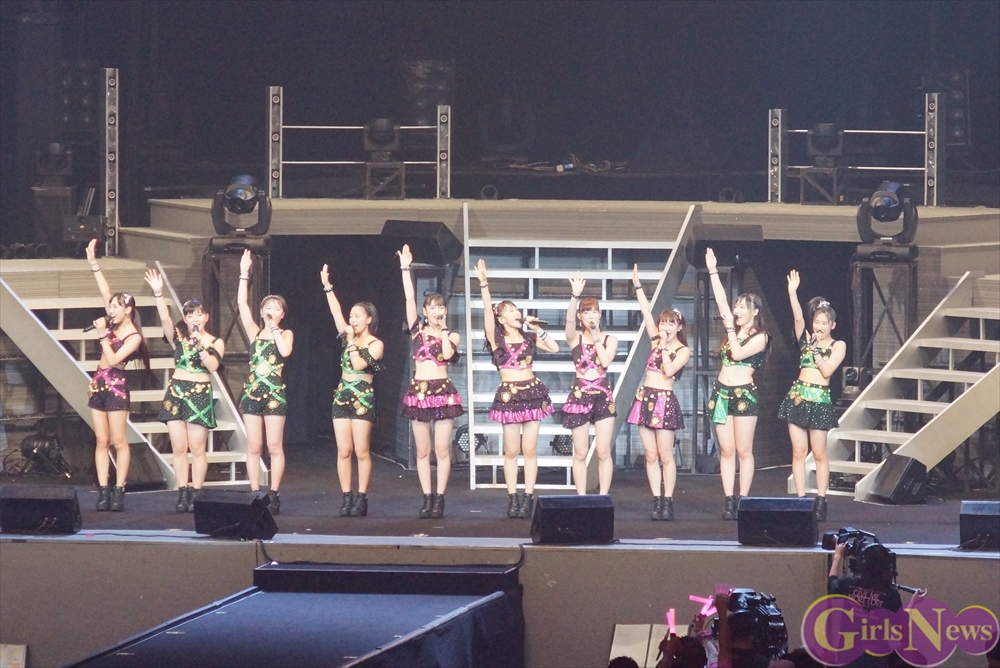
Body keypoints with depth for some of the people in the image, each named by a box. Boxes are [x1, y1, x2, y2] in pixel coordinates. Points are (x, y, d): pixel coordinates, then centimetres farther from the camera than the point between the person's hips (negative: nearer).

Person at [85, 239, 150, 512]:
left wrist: (103, 334, -18)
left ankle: (118, 490, -2)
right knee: (102, 441, 4)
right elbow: (105, 292, 8)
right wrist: (93, 263, 4)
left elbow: (113, 359, -20)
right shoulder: (114, 323, 6)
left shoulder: (133, 336, -11)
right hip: (98, 384, 7)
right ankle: (103, 491, 3)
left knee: (119, 441, -3)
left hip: (116, 386, -7)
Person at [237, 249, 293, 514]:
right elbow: (242, 304, 3)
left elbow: (285, 351, -17)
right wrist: (244, 274, -1)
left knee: (274, 447, -2)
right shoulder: (254, 332, 11)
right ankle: (255, 494, 5)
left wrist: (275, 329, -9)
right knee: (253, 447, 2)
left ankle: (274, 493, 1)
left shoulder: (286, 334, 5)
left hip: (275, 393, -3)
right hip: (252, 391, 3)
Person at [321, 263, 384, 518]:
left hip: (363, 397, -5)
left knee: (361, 451, -5)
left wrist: (352, 341, -11)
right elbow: (336, 311, 10)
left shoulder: (375, 344, -3)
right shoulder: (349, 338, 12)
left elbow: (359, 364, -17)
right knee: (343, 451, 1)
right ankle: (347, 497, 3)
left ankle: (361, 498, -3)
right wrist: (327, 286, 7)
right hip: (342, 394, 5)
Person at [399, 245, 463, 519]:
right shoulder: (417, 329, 9)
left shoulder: (451, 336, 7)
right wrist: (405, 268, -1)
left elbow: (447, 353, -13)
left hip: (443, 391, -1)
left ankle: (439, 498, 2)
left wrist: (444, 329, -3)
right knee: (422, 450, 3)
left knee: (442, 449, -2)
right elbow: (409, 298, 2)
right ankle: (427, 499, 7)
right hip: (419, 391, 1)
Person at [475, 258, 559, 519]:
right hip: (508, 395, -2)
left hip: (532, 392, 2)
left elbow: (554, 348, 8)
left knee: (530, 449, 1)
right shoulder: (496, 338, 1)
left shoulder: (529, 338, 10)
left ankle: (528, 498, 1)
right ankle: (512, 498, 6)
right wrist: (483, 284, -19)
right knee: (511, 450, 1)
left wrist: (537, 328, 5)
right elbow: (488, 311, -10)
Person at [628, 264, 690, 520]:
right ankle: (657, 502, 5)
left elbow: (669, 371, -15)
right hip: (645, 398, 6)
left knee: (665, 455, -5)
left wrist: (664, 346, -12)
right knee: (651, 455, 4)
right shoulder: (656, 341, 12)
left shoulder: (683, 351, -2)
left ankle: (667, 502, -2)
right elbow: (646, 312, 11)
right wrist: (637, 285, 10)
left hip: (665, 400, -6)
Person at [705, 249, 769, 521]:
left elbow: (738, 354, -16)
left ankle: (742, 501, -2)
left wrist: (731, 329, -8)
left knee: (743, 451, -3)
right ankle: (729, 501, 3)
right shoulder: (734, 330, 13)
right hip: (721, 393, 6)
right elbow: (721, 300, 12)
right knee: (726, 451, 4)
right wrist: (713, 272, 10)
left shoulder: (759, 337, -3)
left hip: (744, 394, -6)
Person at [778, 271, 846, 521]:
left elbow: (827, 370, -8)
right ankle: (800, 500, 4)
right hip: (797, 397, 3)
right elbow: (798, 318, -4)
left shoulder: (838, 346, 3)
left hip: (820, 401, -3)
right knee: (798, 451, 2)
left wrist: (815, 350, -8)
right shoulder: (806, 339, 11)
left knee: (819, 453, -1)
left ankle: (821, 501, 3)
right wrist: (792, 294, -16)